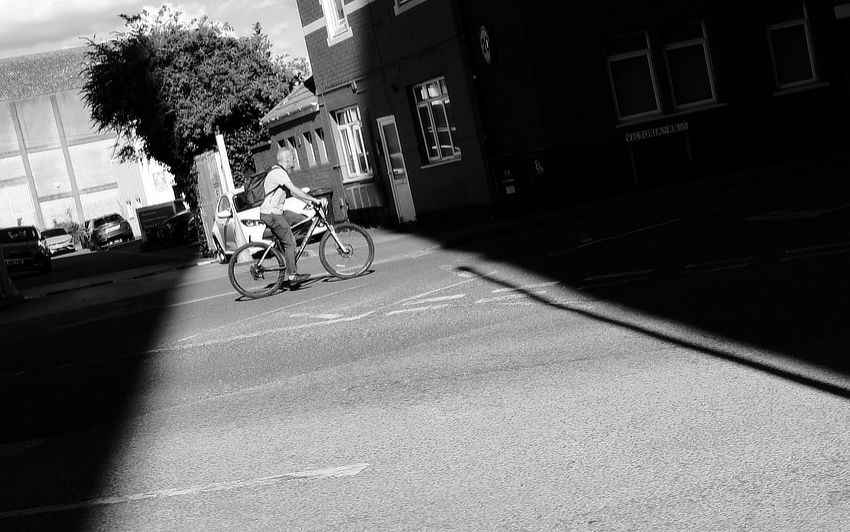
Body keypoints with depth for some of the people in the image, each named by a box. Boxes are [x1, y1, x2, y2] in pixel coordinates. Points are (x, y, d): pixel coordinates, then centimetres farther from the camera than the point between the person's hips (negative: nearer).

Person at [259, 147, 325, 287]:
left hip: (278, 212, 10)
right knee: (289, 242, -11)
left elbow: (292, 192, 20)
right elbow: (295, 190, -26)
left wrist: (309, 202, 14)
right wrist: (315, 200, -25)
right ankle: (292, 276, -7)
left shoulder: (281, 172, 15)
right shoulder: (278, 172, -18)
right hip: (271, 214, -10)